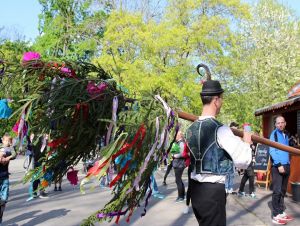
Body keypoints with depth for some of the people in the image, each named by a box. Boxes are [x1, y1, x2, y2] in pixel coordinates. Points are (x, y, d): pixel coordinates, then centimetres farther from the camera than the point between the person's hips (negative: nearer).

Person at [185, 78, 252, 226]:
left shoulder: (191, 129, 5)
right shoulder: (220, 129, -17)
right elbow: (242, 162, -16)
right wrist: (246, 142, 2)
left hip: (195, 188, 7)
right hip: (213, 190, -7)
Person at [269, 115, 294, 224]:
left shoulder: (286, 135, 16)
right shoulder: (274, 134, -6)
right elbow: (272, 151, -14)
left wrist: (287, 164, 13)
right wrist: (279, 165, -19)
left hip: (286, 166, 7)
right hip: (277, 166, -7)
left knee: (283, 191, 12)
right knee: (277, 191, -7)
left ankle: (281, 212, 20)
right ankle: (276, 215, -2)